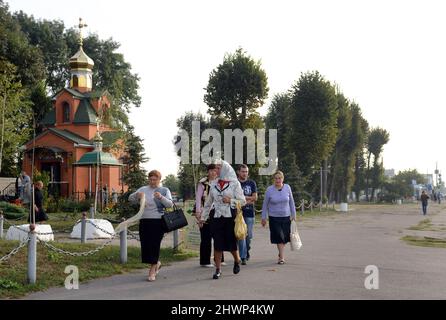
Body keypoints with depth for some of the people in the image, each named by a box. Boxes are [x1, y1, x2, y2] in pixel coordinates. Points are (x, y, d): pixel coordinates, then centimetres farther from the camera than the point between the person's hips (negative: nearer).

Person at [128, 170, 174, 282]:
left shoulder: (164, 190, 7)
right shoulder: (143, 189, 11)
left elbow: (170, 204, -5)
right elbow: (130, 198, 4)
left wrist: (161, 197, -23)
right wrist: (137, 195, -19)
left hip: (158, 222, -3)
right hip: (144, 221, 3)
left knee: (154, 245, -6)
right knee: (145, 245, 3)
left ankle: (152, 272, 2)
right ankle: (157, 263, 30)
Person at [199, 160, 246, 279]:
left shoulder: (234, 183, -2)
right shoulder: (213, 184, 9)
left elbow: (243, 201, -2)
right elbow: (208, 202, 15)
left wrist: (230, 201, -17)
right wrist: (203, 217, 15)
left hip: (230, 217, -3)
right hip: (217, 218, 3)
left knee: (231, 243, 3)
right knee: (217, 244, 1)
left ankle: (237, 261, 33)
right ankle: (218, 269, 9)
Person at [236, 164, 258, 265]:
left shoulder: (251, 183, 9)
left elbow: (255, 198, 3)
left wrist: (243, 197, -6)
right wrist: (248, 199, -8)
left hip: (250, 213, 2)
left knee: (249, 235, 5)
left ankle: (247, 250, 31)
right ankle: (243, 257, -2)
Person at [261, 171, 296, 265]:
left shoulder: (287, 188, 0)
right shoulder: (269, 190, -6)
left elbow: (291, 202, 9)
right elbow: (265, 204, 2)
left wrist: (293, 215, 9)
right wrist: (263, 218, 3)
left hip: (286, 217, 2)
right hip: (274, 217, -2)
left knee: (285, 237, 6)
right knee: (279, 237, -8)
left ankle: (281, 253, 31)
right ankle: (281, 257, -1)